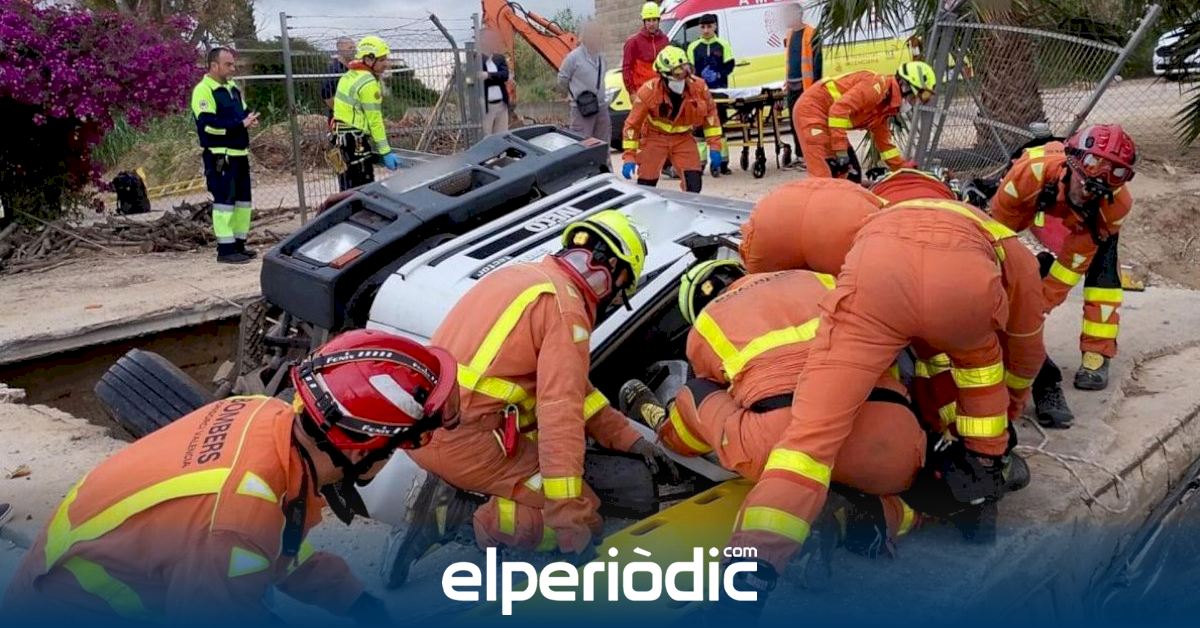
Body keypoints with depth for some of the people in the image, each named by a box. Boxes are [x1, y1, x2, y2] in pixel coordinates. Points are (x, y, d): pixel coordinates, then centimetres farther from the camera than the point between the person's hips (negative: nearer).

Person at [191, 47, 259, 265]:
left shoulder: (232, 87, 16)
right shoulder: (203, 90, -11)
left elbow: (242, 112, 24)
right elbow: (208, 124, -21)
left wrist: (250, 119, -1)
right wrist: (241, 124, -22)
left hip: (240, 154, 9)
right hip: (220, 156, -9)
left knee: (243, 199, 11)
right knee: (224, 200, -7)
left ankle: (239, 244, 20)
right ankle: (225, 249, -3)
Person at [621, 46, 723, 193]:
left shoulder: (699, 87, -17)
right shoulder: (648, 92, -22)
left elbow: (710, 113, 0)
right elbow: (633, 124, -14)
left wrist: (714, 145, -4)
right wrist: (629, 157, -19)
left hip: (683, 138, 2)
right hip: (655, 138, -2)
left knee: (693, 185, -9)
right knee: (646, 186, -2)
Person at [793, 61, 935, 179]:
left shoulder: (886, 107, 13)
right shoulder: (878, 85, -18)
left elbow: (883, 142, 24)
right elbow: (839, 109, -29)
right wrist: (841, 151, -28)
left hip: (827, 117, 11)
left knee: (851, 173, 10)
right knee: (822, 176, -20)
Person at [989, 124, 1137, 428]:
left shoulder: (1117, 204, -35)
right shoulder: (1032, 170, -44)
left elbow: (1073, 262, -28)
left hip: (1090, 224, 1)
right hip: (1030, 209, -1)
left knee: (1102, 268, -18)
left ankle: (1096, 357, -4)